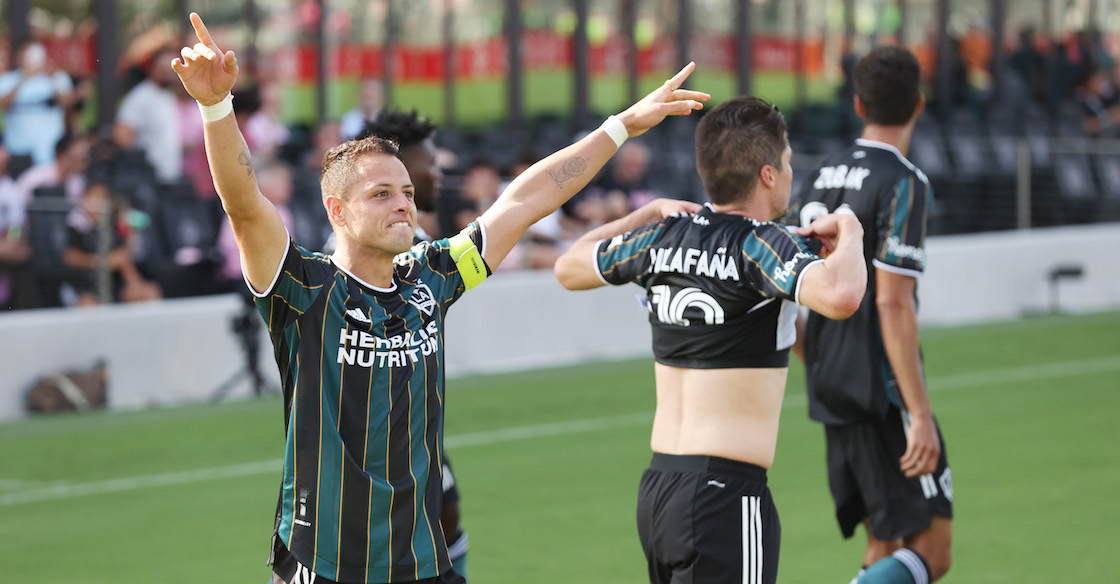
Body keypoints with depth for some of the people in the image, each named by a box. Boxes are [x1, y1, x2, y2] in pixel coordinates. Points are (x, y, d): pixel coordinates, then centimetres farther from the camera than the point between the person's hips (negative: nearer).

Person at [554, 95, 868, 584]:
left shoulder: (665, 237, 8)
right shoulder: (759, 244, -13)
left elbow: (569, 267, 26)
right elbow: (840, 295, -32)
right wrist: (850, 233, -12)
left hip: (656, 487, 8)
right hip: (726, 493, -8)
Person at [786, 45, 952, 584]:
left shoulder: (821, 177, 10)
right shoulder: (903, 184, -12)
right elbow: (892, 304, -19)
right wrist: (921, 415, -20)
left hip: (832, 392, 8)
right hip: (883, 396, -8)